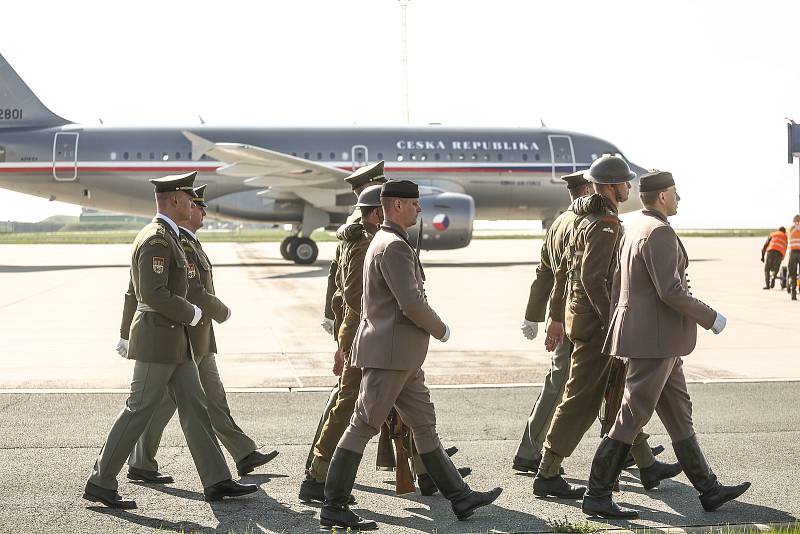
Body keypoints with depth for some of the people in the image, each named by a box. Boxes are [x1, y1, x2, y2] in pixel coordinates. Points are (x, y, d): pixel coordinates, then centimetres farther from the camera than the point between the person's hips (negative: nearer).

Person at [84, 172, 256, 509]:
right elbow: (153, 294, -25)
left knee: (194, 407, 7)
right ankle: (100, 483, 5)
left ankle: (216, 481, 9)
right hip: (158, 340, -10)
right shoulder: (156, 240, -18)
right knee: (139, 411, -4)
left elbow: (140, 290, 23)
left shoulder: (164, 236, 15)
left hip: (174, 340, 10)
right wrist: (192, 314, -13)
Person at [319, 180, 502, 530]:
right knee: (363, 427, -6)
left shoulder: (381, 243, 19)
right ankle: (333, 508, -1)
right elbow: (412, 304, -23)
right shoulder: (394, 246, -15)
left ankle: (460, 498, 16)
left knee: (425, 425, 11)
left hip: (401, 357, 11)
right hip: (388, 355, -11)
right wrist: (441, 330, -7)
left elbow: (367, 300, 26)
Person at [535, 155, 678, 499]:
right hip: (595, 323, -11)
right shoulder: (605, 225, -17)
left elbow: (563, 270, 18)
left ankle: (646, 465, 26)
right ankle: (547, 475, 0)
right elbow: (592, 278, -25)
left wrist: (556, 317, 21)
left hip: (577, 314, 11)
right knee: (581, 400, -5)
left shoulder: (586, 219, 15)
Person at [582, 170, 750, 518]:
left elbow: (617, 283, 18)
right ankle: (597, 496, -2)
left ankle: (708, 489, 22)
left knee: (679, 414, 14)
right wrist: (710, 318, -11)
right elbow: (670, 291, -23)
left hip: (659, 342, 11)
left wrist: (620, 330, 22)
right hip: (654, 339, -11)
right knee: (632, 417, -6)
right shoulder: (659, 232, -16)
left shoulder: (634, 230, 15)